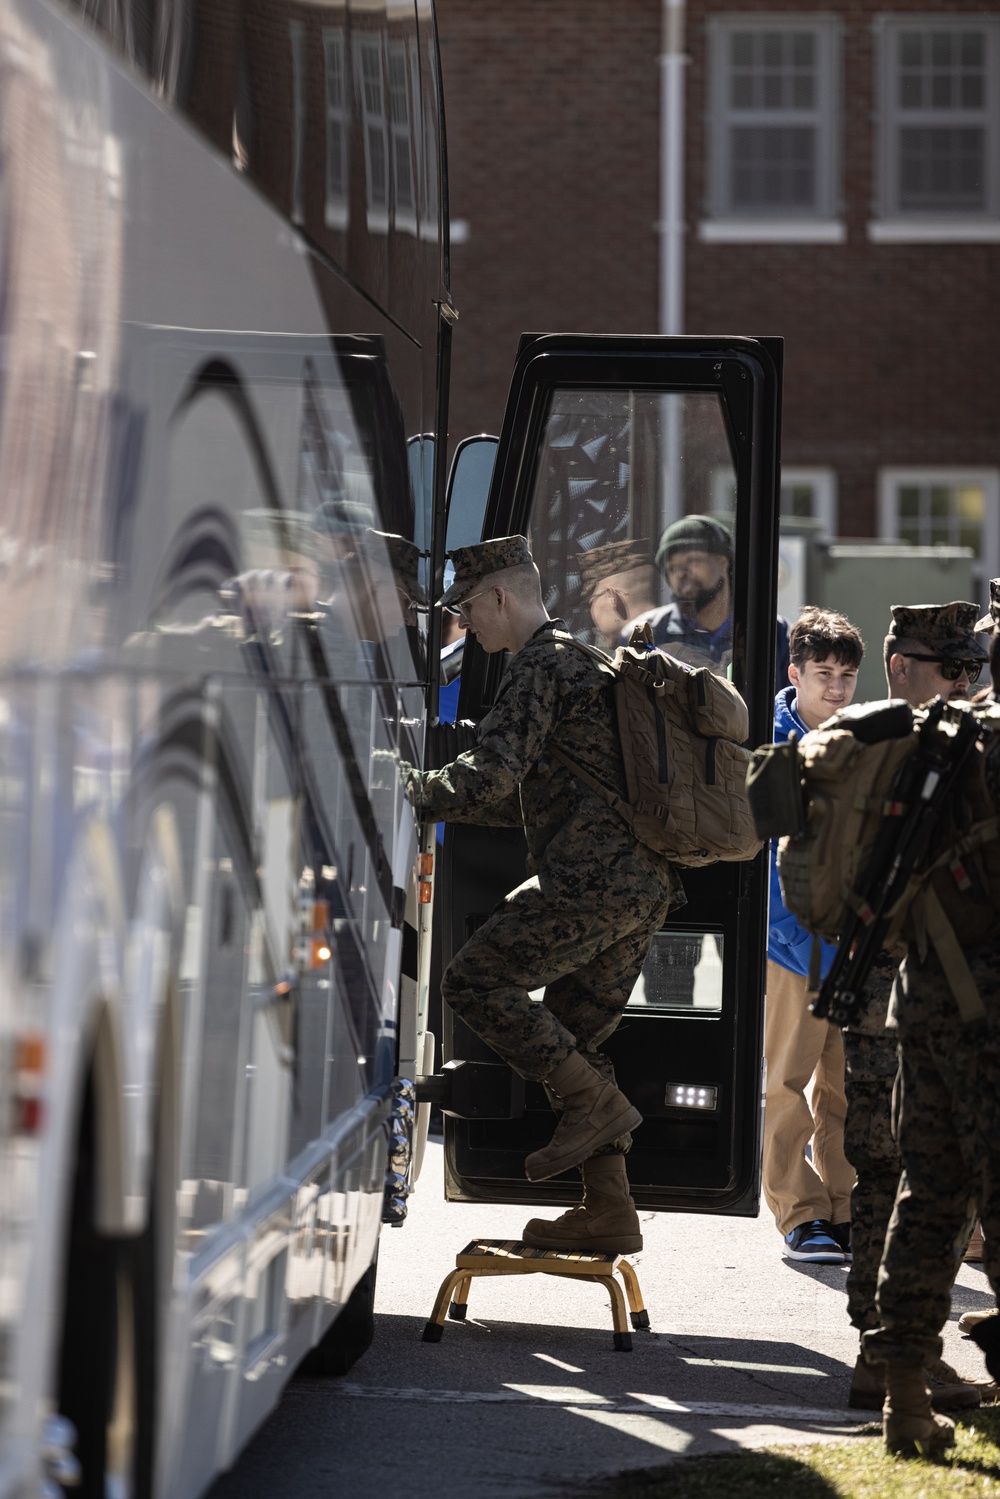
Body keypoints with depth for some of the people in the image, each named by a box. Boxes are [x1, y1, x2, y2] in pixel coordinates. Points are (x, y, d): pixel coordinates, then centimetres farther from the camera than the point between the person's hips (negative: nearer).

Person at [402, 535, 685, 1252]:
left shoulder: (540, 666, -7)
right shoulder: (586, 664, 26)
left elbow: (492, 777, -18)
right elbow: (534, 792, 34)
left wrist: (418, 790, -3)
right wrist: (440, 799, 29)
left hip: (593, 878, -10)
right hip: (646, 884, 10)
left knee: (477, 979, -6)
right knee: (572, 1037, 12)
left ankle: (594, 1104, -9)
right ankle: (609, 1210, 9)